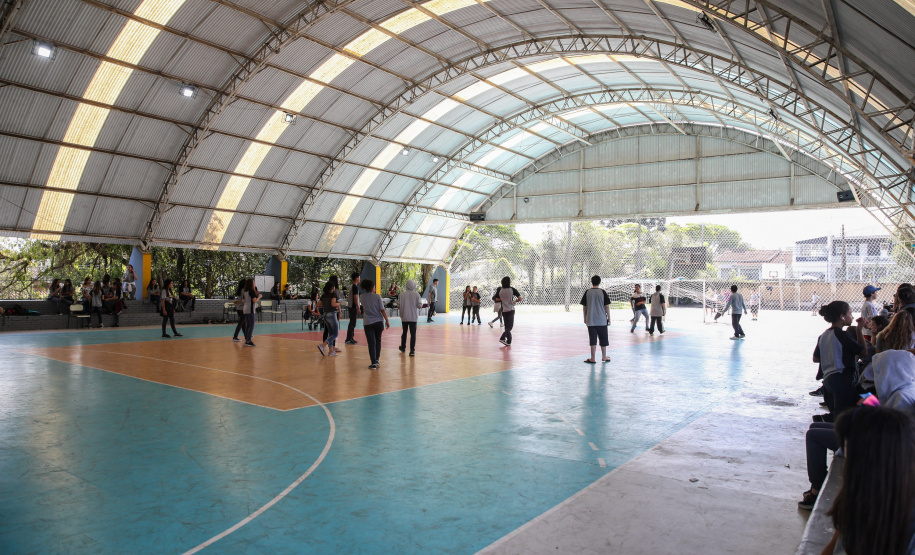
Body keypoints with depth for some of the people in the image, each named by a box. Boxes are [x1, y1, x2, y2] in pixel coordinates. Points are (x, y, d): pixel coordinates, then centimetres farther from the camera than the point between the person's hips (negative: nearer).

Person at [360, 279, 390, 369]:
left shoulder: (363, 297, 0)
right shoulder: (377, 296, -8)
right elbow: (382, 310, -8)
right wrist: (387, 320, 0)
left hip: (368, 323, 0)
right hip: (378, 322, 0)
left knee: (371, 343, 0)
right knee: (378, 340, 20)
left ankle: (373, 363, -6)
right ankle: (377, 360, 23)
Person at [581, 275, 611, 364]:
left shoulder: (587, 293, 0)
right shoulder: (602, 292, -4)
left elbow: (584, 307, 3)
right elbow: (607, 306, -3)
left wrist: (585, 319, 13)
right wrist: (609, 318, 6)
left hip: (590, 320, 0)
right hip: (602, 320, 0)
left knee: (593, 339, 2)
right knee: (603, 338, 13)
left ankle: (592, 359, 1)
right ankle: (604, 357, 24)